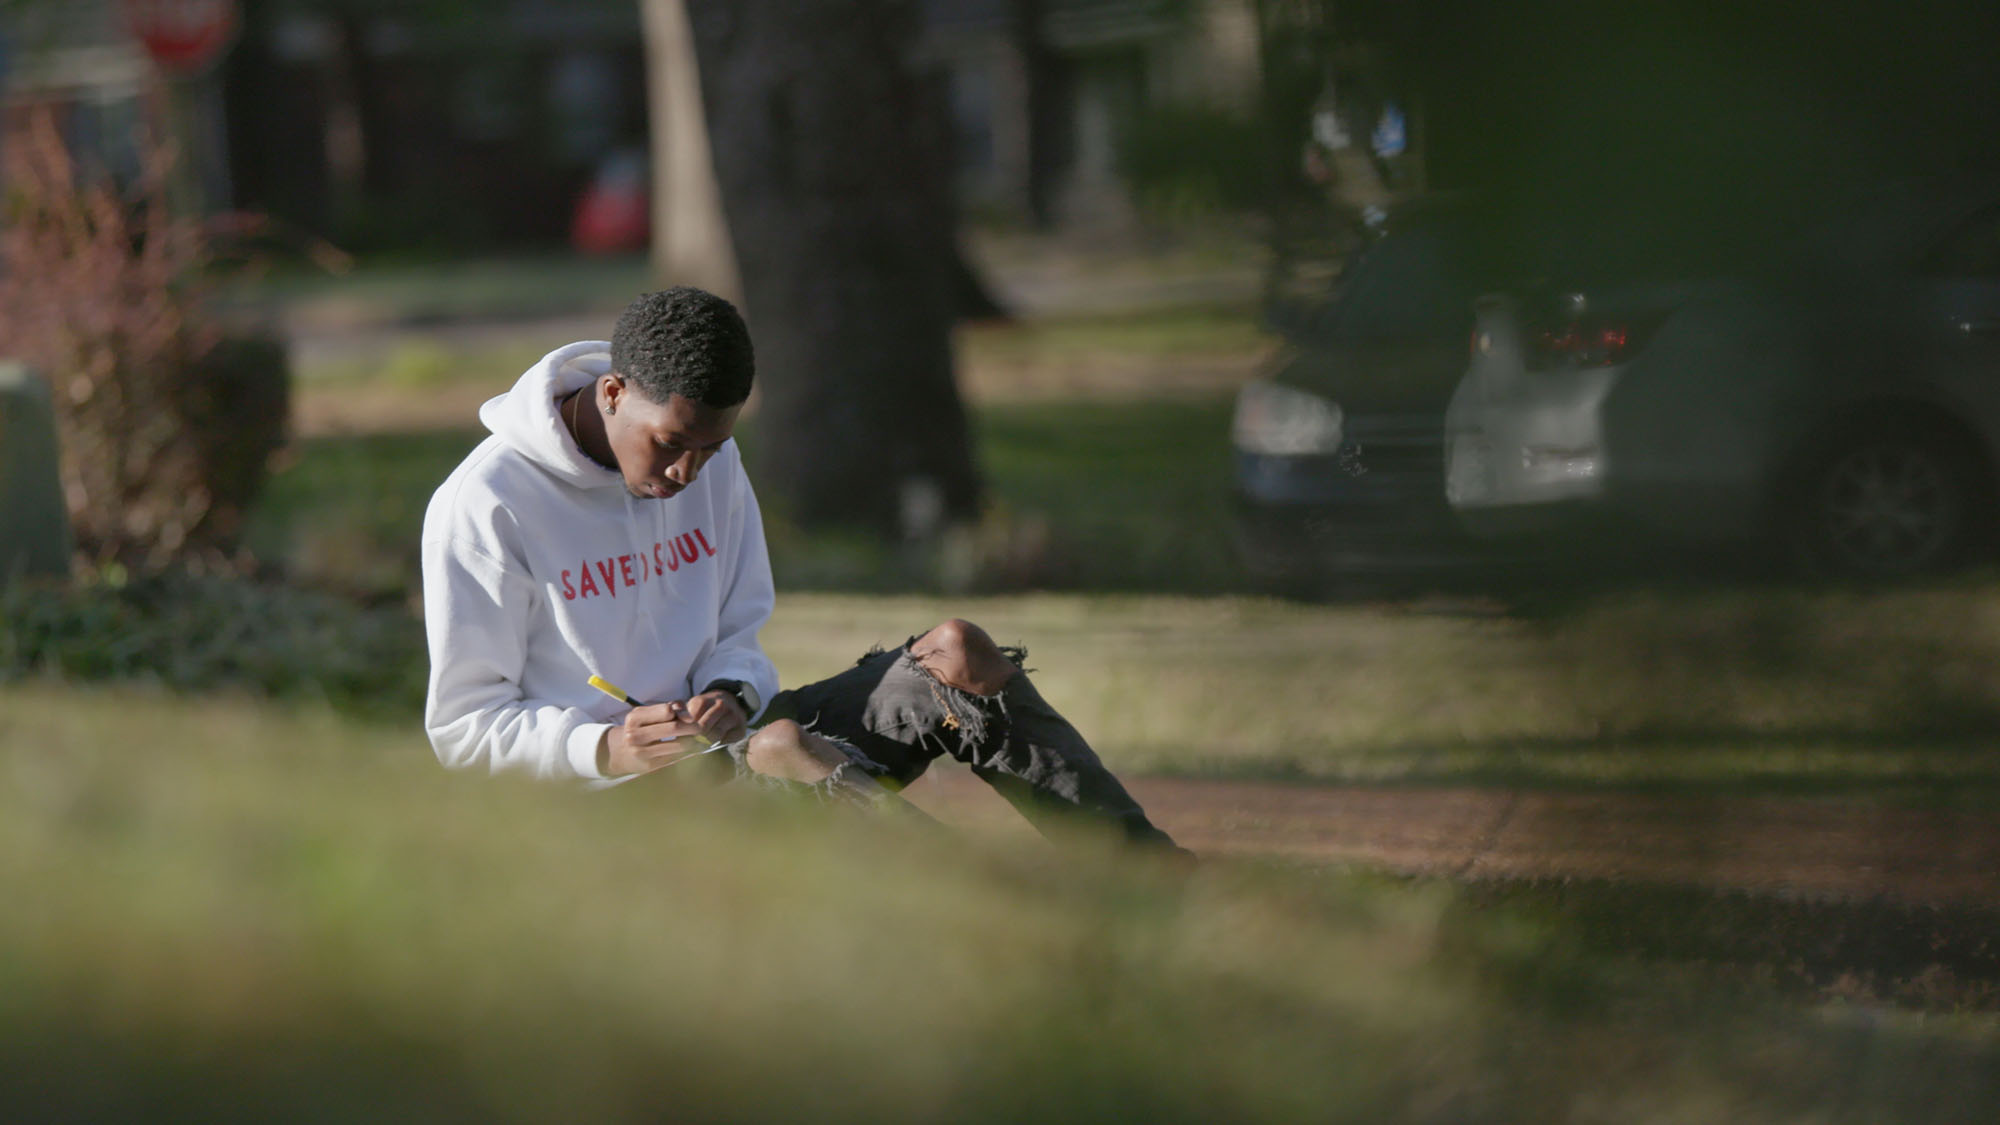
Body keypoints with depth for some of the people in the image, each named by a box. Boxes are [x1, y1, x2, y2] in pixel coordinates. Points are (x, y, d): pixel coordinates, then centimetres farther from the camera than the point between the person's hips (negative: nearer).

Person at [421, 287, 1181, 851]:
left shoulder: (712, 464, 6)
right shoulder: (484, 506, -14)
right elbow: (461, 728, -12)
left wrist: (730, 696, -11)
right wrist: (605, 748, -28)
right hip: (602, 800, -7)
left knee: (955, 657, -9)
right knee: (782, 749, -37)